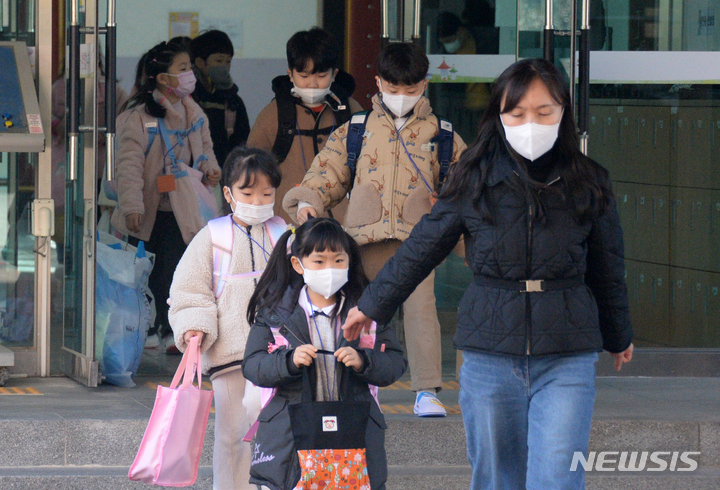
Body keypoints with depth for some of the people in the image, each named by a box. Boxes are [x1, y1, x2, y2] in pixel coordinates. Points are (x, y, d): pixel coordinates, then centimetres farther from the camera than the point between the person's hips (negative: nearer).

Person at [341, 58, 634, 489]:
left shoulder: (588, 184, 1)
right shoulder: (474, 180, 1)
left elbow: (608, 269, 14)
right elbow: (421, 249, 11)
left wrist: (619, 337, 25)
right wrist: (371, 306, 18)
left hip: (567, 361, -1)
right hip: (490, 359, 1)